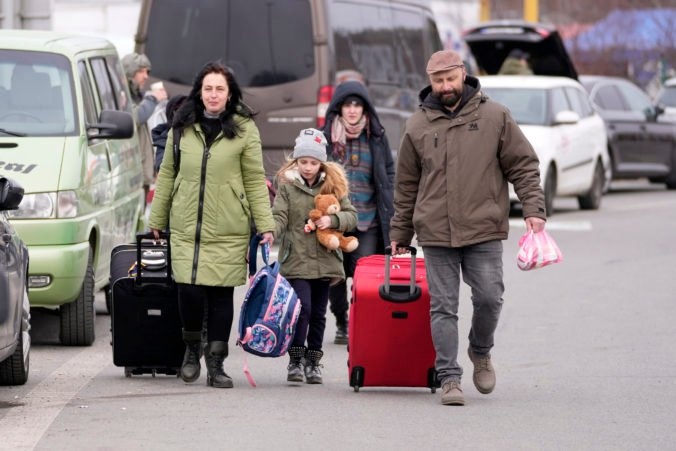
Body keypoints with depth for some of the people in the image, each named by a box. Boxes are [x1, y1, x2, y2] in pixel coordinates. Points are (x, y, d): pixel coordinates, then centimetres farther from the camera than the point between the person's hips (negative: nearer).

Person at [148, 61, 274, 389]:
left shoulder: (244, 128, 2)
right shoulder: (183, 127, 8)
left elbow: (255, 180, 3)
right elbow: (167, 174, 14)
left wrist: (265, 225, -3)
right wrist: (157, 219, 14)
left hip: (228, 230, -1)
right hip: (185, 226, 1)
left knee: (221, 294, 1)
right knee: (189, 290, -9)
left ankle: (215, 364, 11)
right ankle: (192, 348, 17)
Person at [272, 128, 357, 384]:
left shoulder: (333, 185, 9)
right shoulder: (286, 185, 1)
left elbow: (351, 216, 8)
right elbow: (279, 216, -7)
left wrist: (333, 220, -11)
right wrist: (269, 234, -27)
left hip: (324, 261, 3)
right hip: (296, 260, -3)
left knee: (318, 313, 9)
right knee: (302, 307, -14)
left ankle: (313, 362, 20)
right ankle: (295, 360, -5)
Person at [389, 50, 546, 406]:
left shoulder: (494, 117, 3)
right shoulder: (418, 126, 8)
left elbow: (523, 165, 5)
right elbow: (406, 185, 15)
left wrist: (533, 209, -6)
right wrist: (399, 234, 15)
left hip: (483, 231, -1)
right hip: (435, 233, 1)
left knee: (489, 299, -3)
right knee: (442, 307, 0)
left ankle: (481, 352, 25)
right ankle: (449, 378, 4)